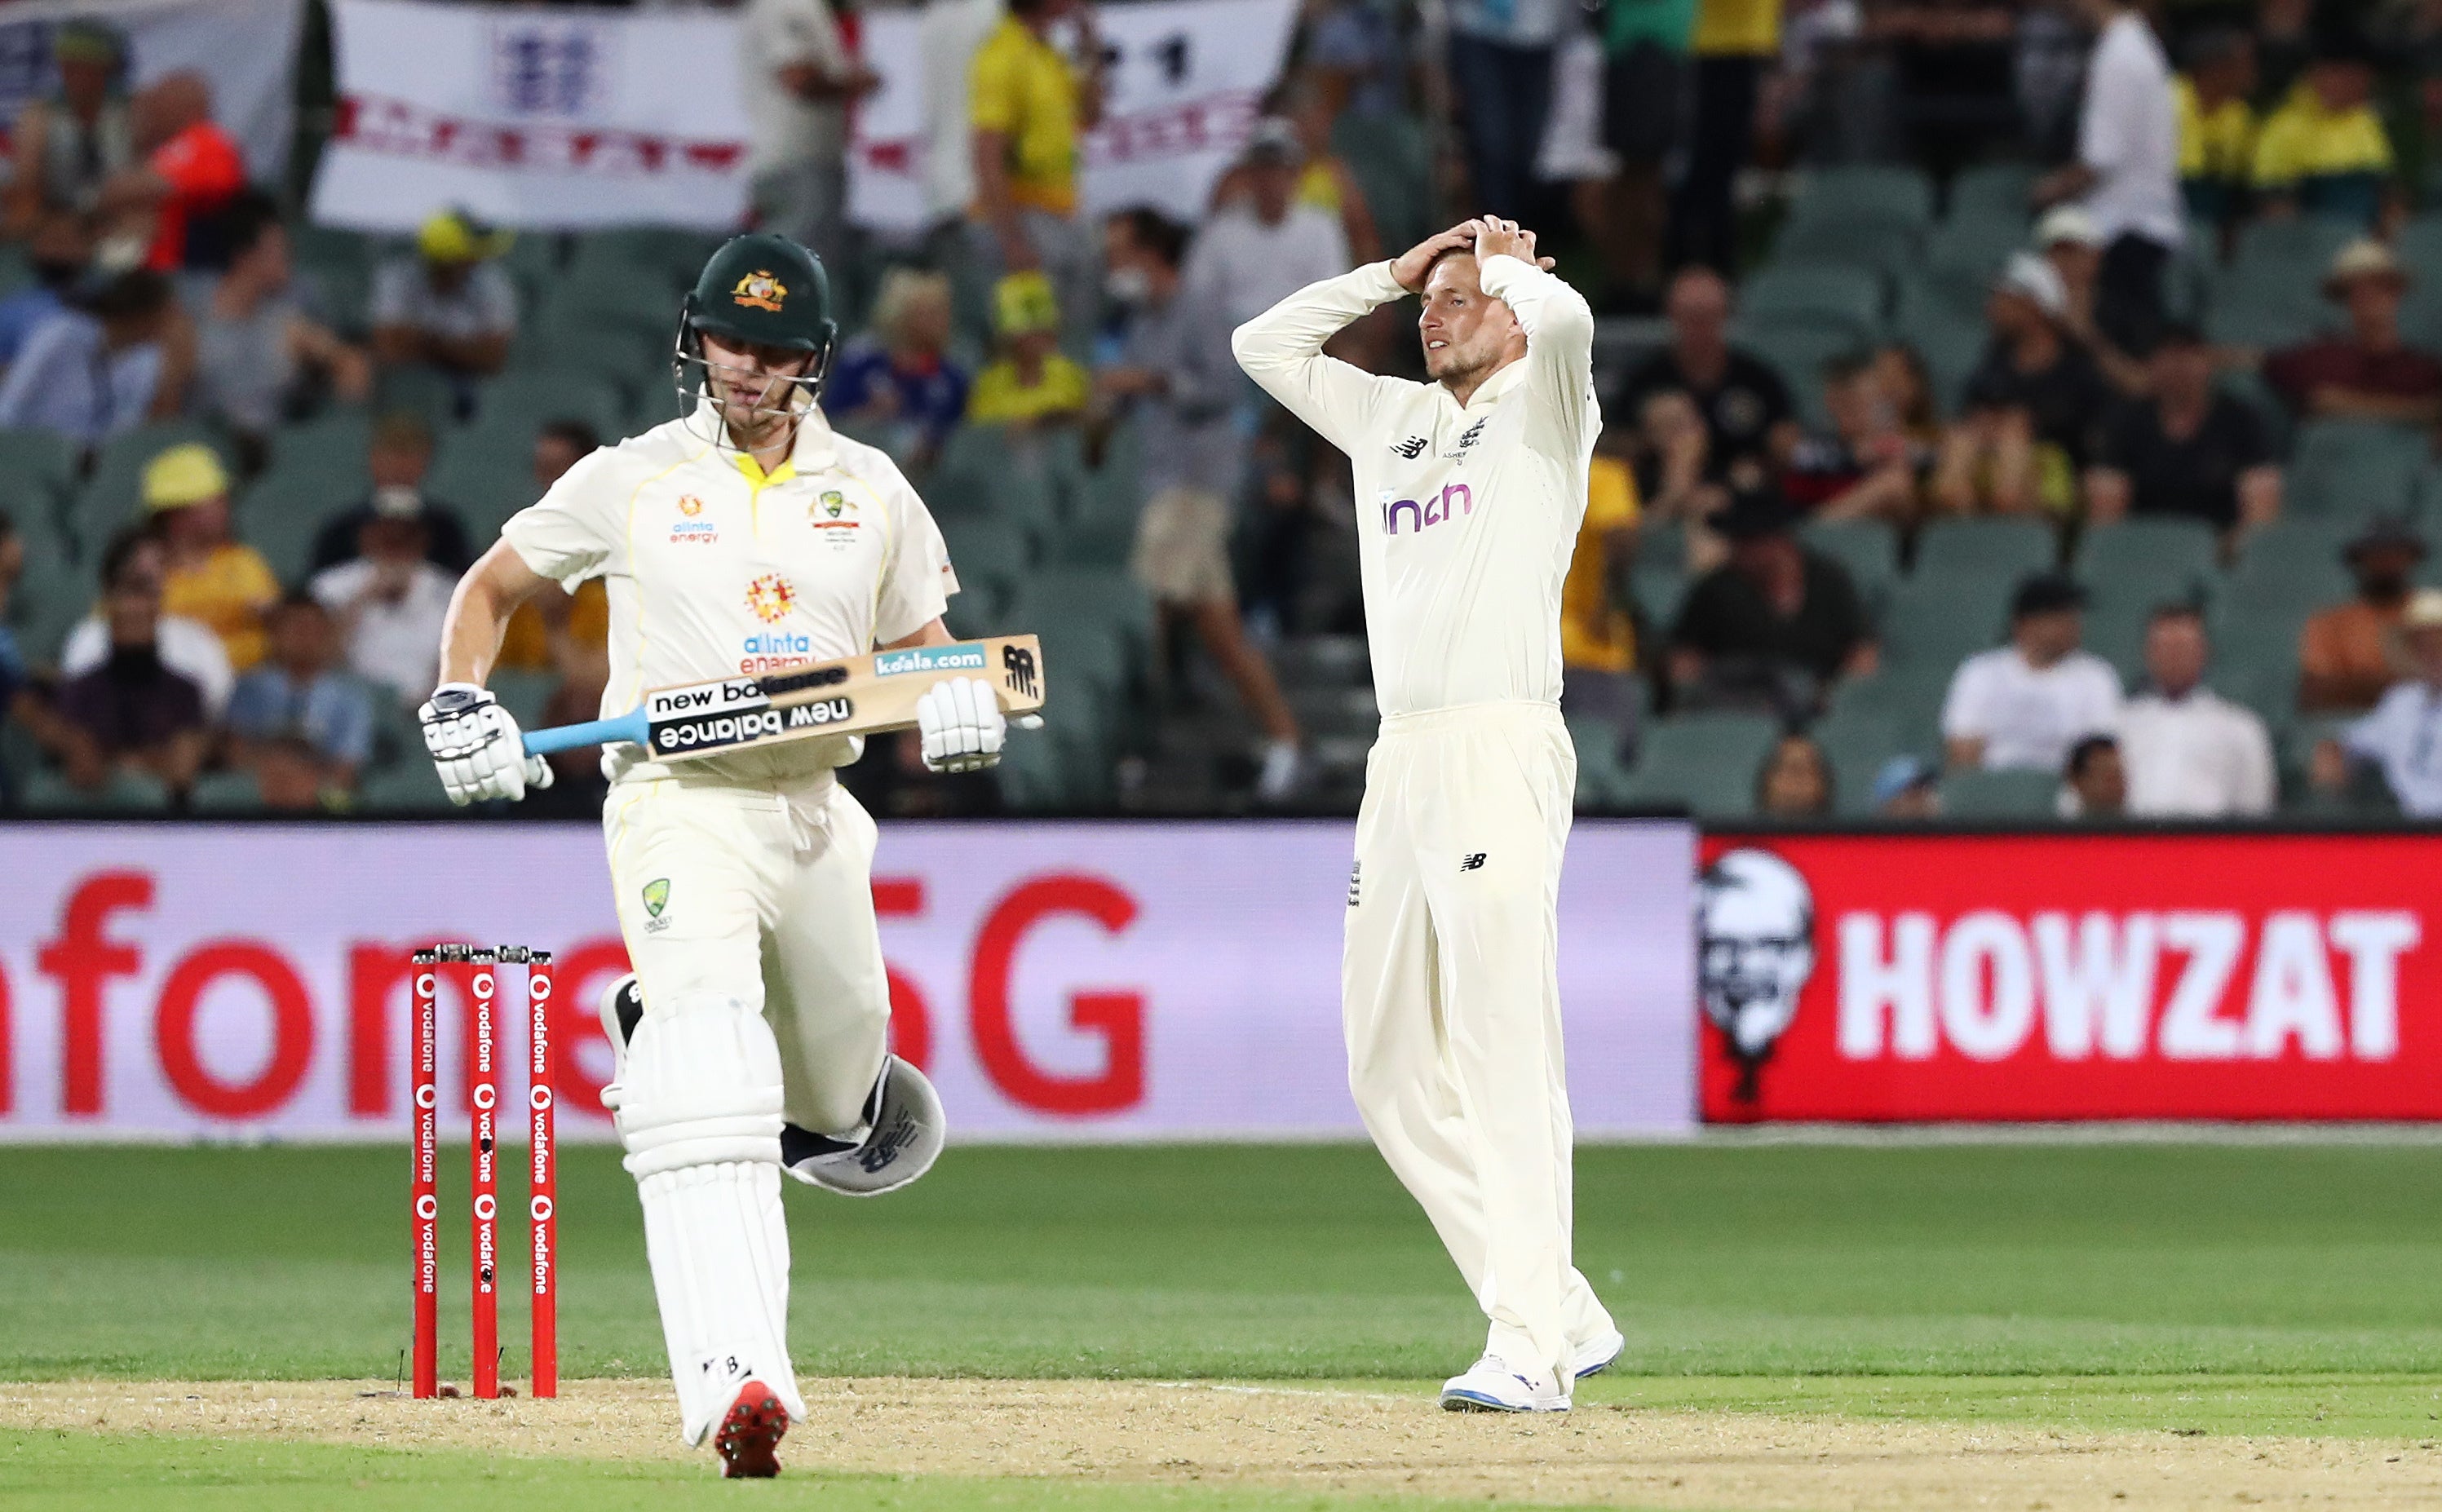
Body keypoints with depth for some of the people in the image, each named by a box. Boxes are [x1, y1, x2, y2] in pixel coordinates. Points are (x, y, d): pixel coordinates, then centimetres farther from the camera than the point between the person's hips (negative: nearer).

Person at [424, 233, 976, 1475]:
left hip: (815, 810, 5)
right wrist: (460, 703, -4)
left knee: (837, 1093, 18)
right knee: (707, 1107, -24)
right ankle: (734, 1384, -37)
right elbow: (491, 588, 14)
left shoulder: (870, 491, 11)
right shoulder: (631, 481, 4)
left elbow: (924, 650, 16)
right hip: (680, 803, -4)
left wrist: (961, 705, -8)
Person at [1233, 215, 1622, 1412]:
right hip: (1399, 763, 8)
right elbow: (1264, 344, 31)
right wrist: (1395, 272, 23)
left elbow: (1564, 319, -18)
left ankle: (1527, 1351, -19)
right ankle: (1565, 1317, 11)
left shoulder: (1542, 407, 3)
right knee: (1392, 1075, 5)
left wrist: (1505, 258, 3)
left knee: (1505, 1056, -15)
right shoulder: (1393, 419, 24)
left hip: (1502, 752, -8)